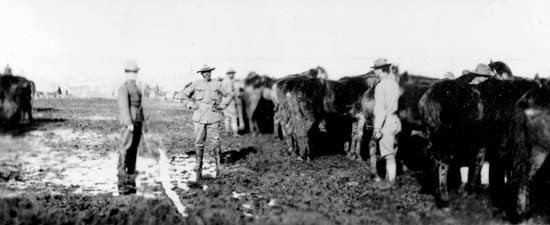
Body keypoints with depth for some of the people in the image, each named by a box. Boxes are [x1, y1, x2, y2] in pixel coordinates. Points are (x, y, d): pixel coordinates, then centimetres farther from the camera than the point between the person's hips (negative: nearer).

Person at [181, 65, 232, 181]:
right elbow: (184, 94, 15)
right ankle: (198, 170, 9)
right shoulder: (196, 84, 4)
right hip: (199, 117, 0)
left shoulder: (217, 84, 4)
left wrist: (221, 106, 6)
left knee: (214, 141, -3)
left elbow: (228, 94, 16)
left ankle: (218, 165, 15)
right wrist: (191, 105, 3)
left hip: (213, 117, 0)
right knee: (199, 143, 2)